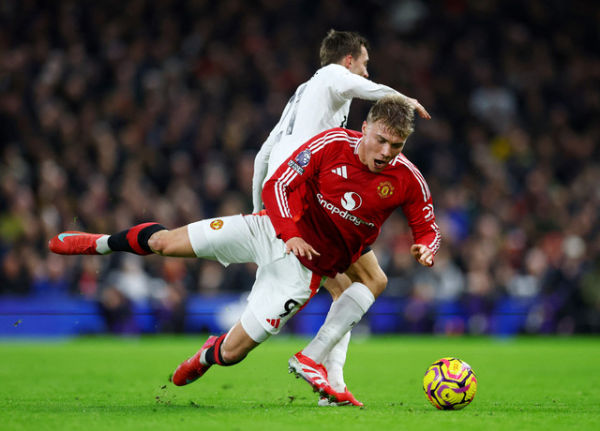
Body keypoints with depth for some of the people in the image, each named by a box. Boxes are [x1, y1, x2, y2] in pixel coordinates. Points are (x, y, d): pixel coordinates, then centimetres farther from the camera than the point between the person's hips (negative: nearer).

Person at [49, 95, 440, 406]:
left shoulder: (407, 180, -16)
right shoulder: (332, 145, -17)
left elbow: (428, 230, -3)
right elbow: (278, 185, -9)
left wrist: (426, 249, -26)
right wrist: (289, 234, -24)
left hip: (304, 266, -1)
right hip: (274, 229, 1)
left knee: (233, 352, -4)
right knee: (166, 242, 2)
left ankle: (208, 356, 35)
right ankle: (103, 243, 35)